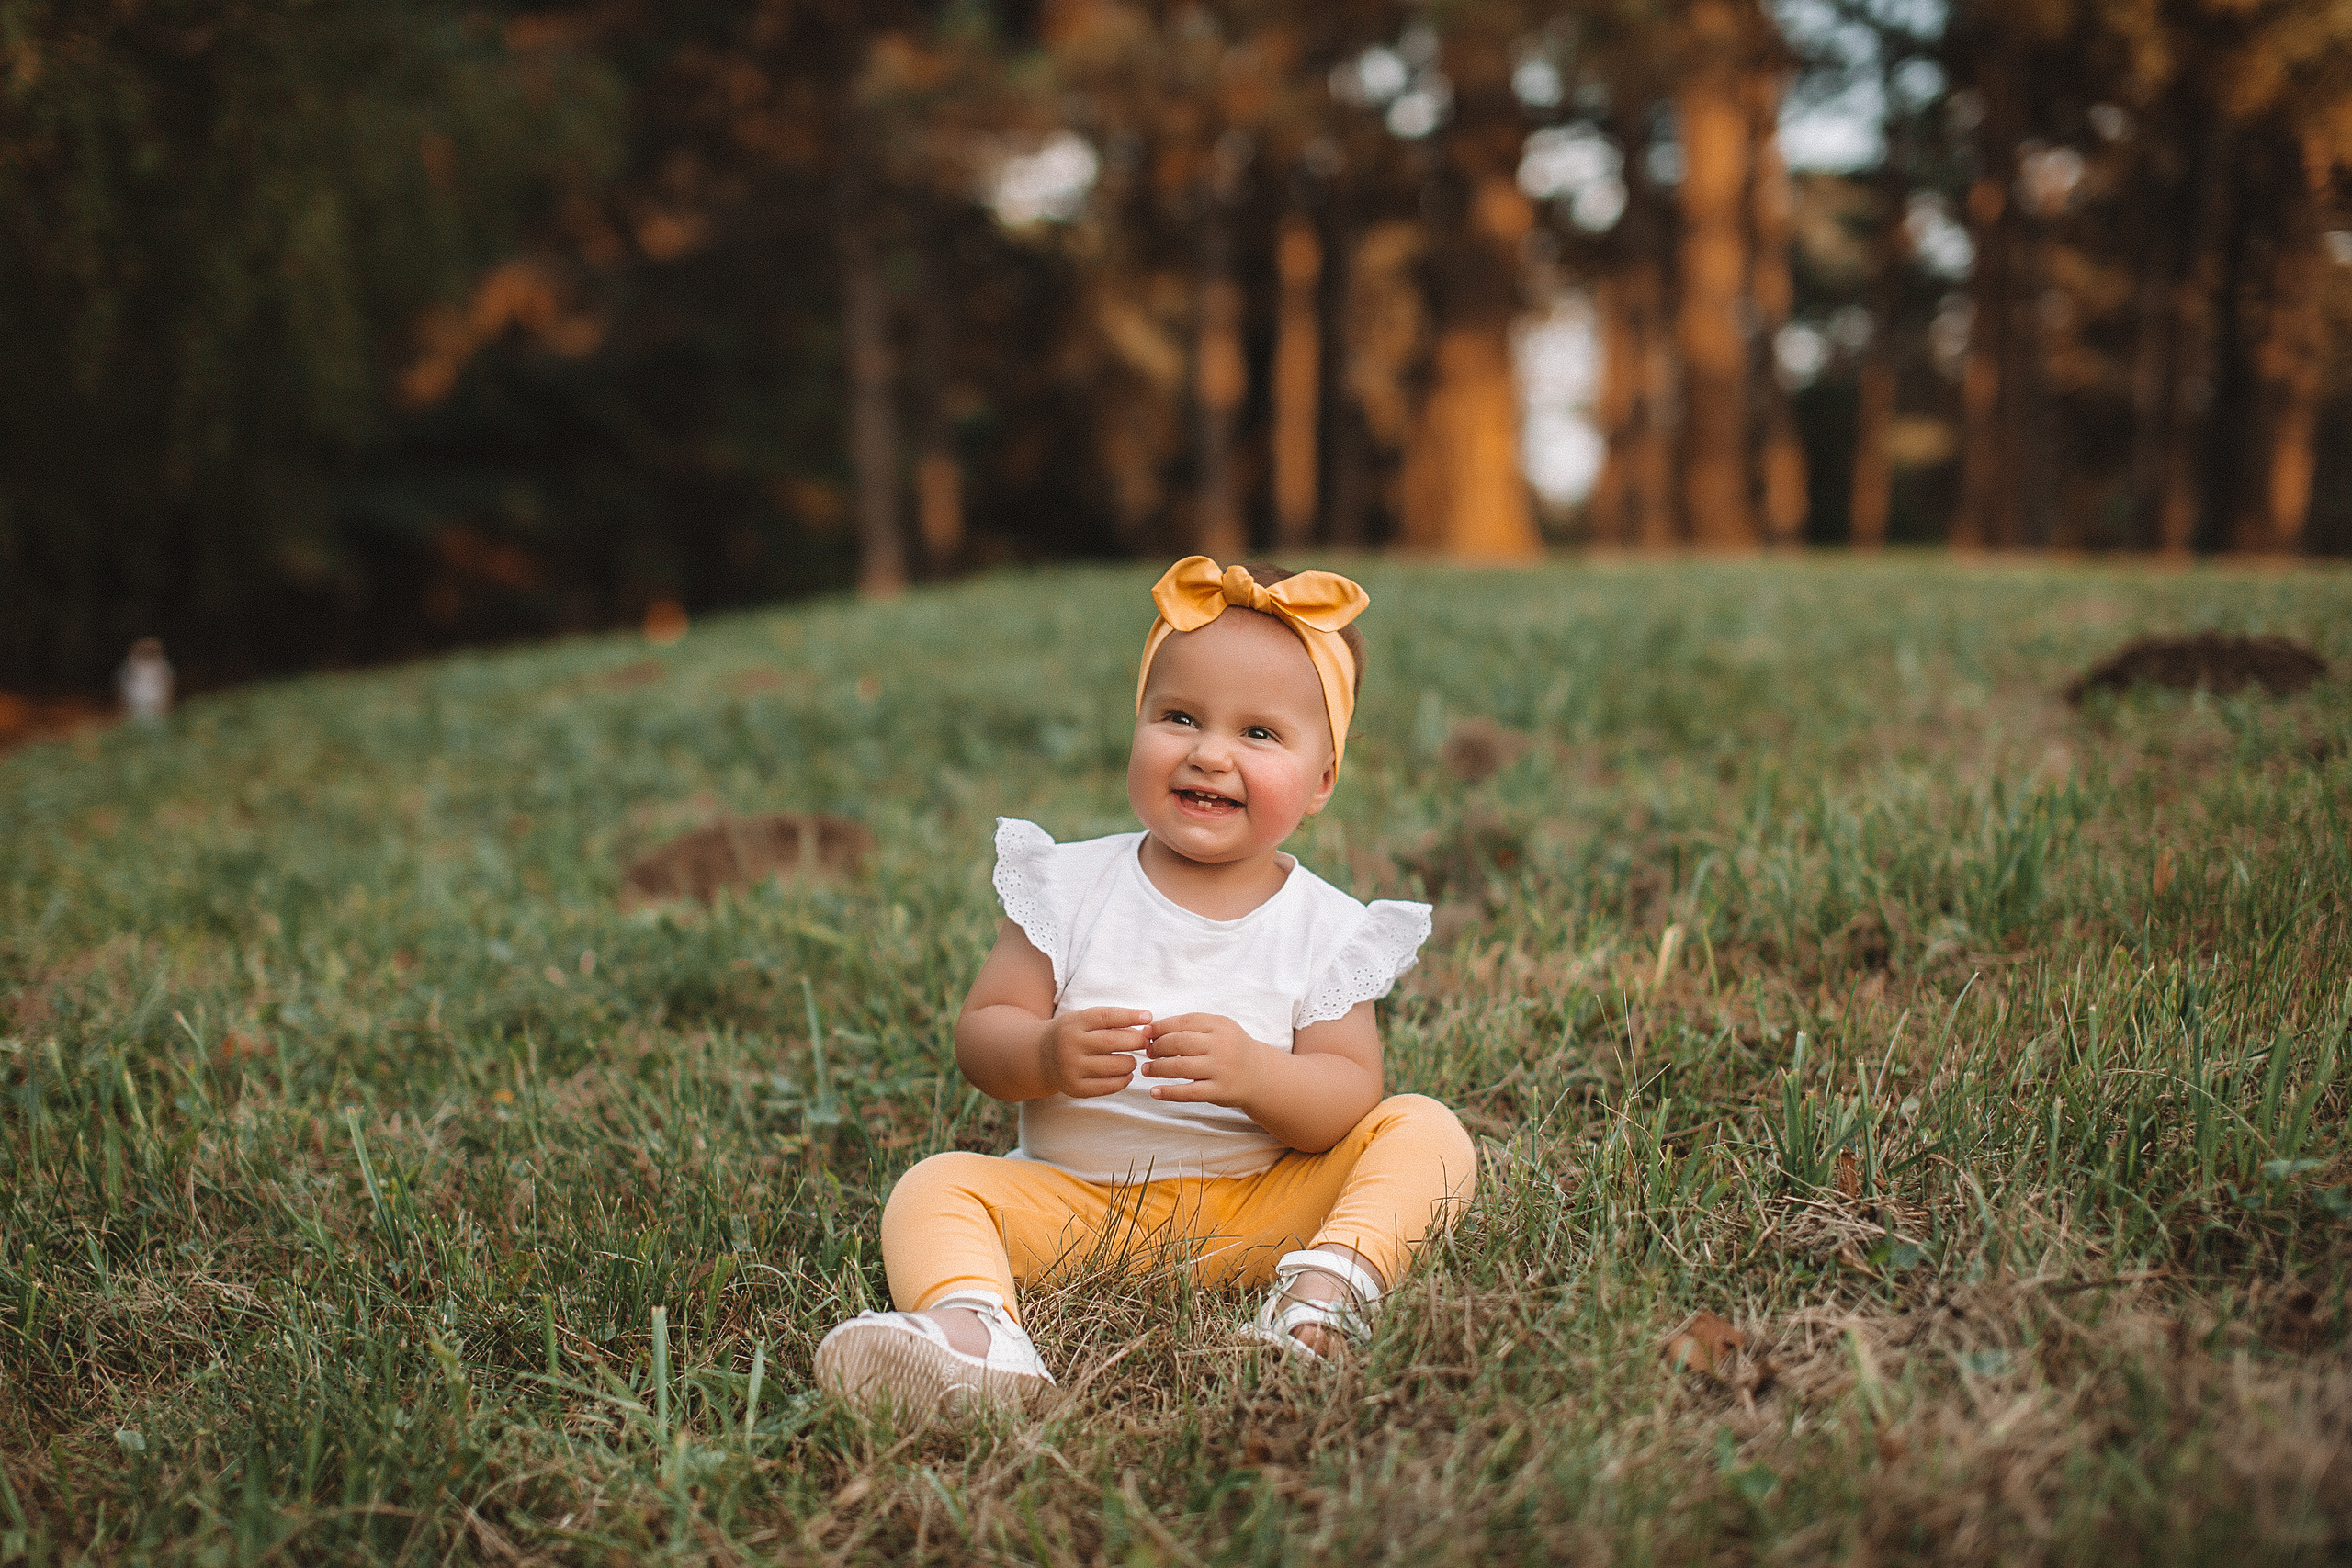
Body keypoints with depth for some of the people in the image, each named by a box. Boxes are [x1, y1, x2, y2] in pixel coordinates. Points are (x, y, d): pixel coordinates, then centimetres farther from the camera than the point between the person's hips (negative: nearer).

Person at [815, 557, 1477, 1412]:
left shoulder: (1326, 929, -2)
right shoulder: (1070, 887, -1)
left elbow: (1350, 1094, -9)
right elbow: (980, 1034, -3)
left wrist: (1255, 1074, -30)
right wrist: (1044, 1055, -27)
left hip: (1256, 1208, 0)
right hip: (1074, 1201, 0)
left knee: (1424, 1131, -17)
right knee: (934, 1188, -22)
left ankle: (1332, 1278, -41)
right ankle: (972, 1326, -49)